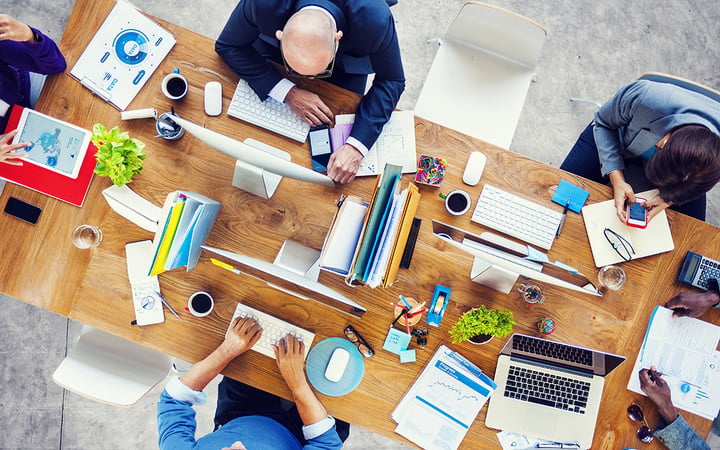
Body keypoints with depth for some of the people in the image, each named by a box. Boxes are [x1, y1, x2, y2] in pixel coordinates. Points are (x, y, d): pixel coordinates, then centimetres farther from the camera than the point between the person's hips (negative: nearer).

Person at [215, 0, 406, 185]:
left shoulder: (376, 20, -44)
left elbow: (392, 81, -28)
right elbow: (228, 46, -25)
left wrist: (356, 146, -41)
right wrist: (287, 92, -37)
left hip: (349, 55, 0)